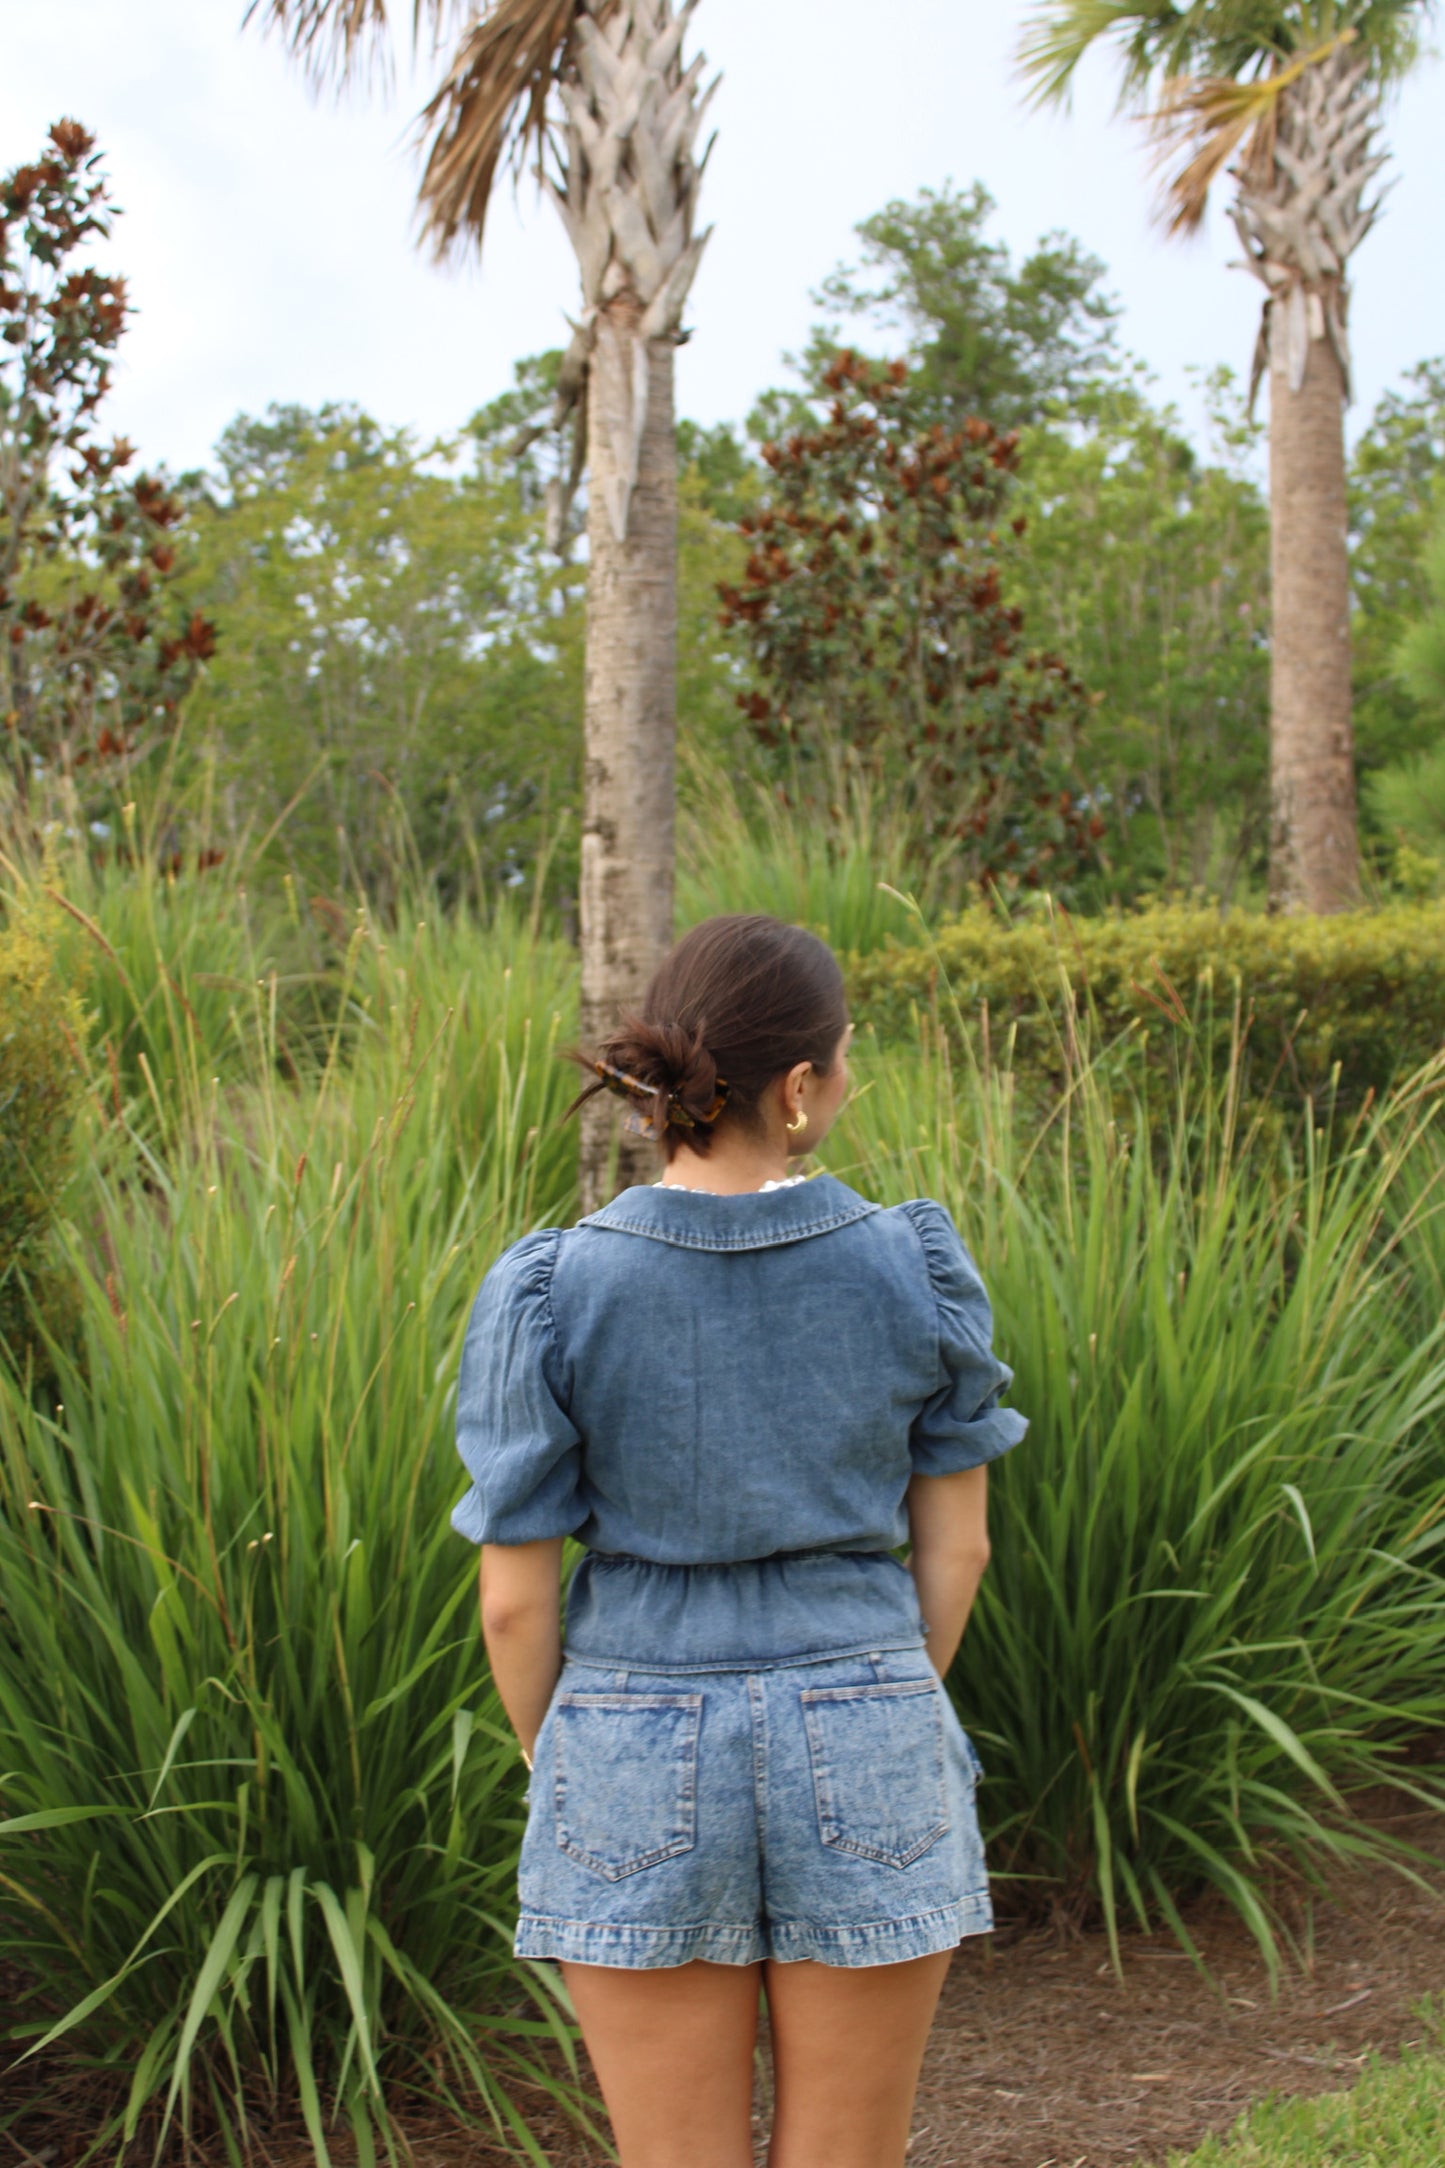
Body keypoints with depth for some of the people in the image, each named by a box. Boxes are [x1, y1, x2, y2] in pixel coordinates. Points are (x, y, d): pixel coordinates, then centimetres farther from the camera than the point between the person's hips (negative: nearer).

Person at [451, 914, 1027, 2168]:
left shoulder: (551, 1297, -12)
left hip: (648, 1775, -1)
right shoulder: (914, 1267, -8)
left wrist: (557, 1774, 10)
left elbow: (515, 1599, -8)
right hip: (861, 1763, 1)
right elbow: (957, 1544, 0)